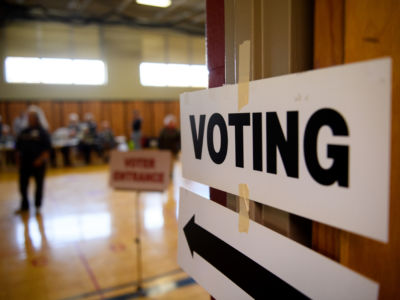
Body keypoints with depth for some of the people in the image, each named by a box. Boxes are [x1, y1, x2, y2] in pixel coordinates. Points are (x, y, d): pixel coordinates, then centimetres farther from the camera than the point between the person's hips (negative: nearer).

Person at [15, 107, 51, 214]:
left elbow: (47, 148, -10)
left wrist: (41, 159, -18)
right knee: (23, 185, 7)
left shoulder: (43, 132, -4)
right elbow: (18, 147, 15)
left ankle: (38, 206, 21)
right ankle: (24, 205, 23)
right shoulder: (24, 132, 9)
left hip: (38, 163, -4)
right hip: (25, 163, 4)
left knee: (39, 184, 7)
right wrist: (18, 159, 6)